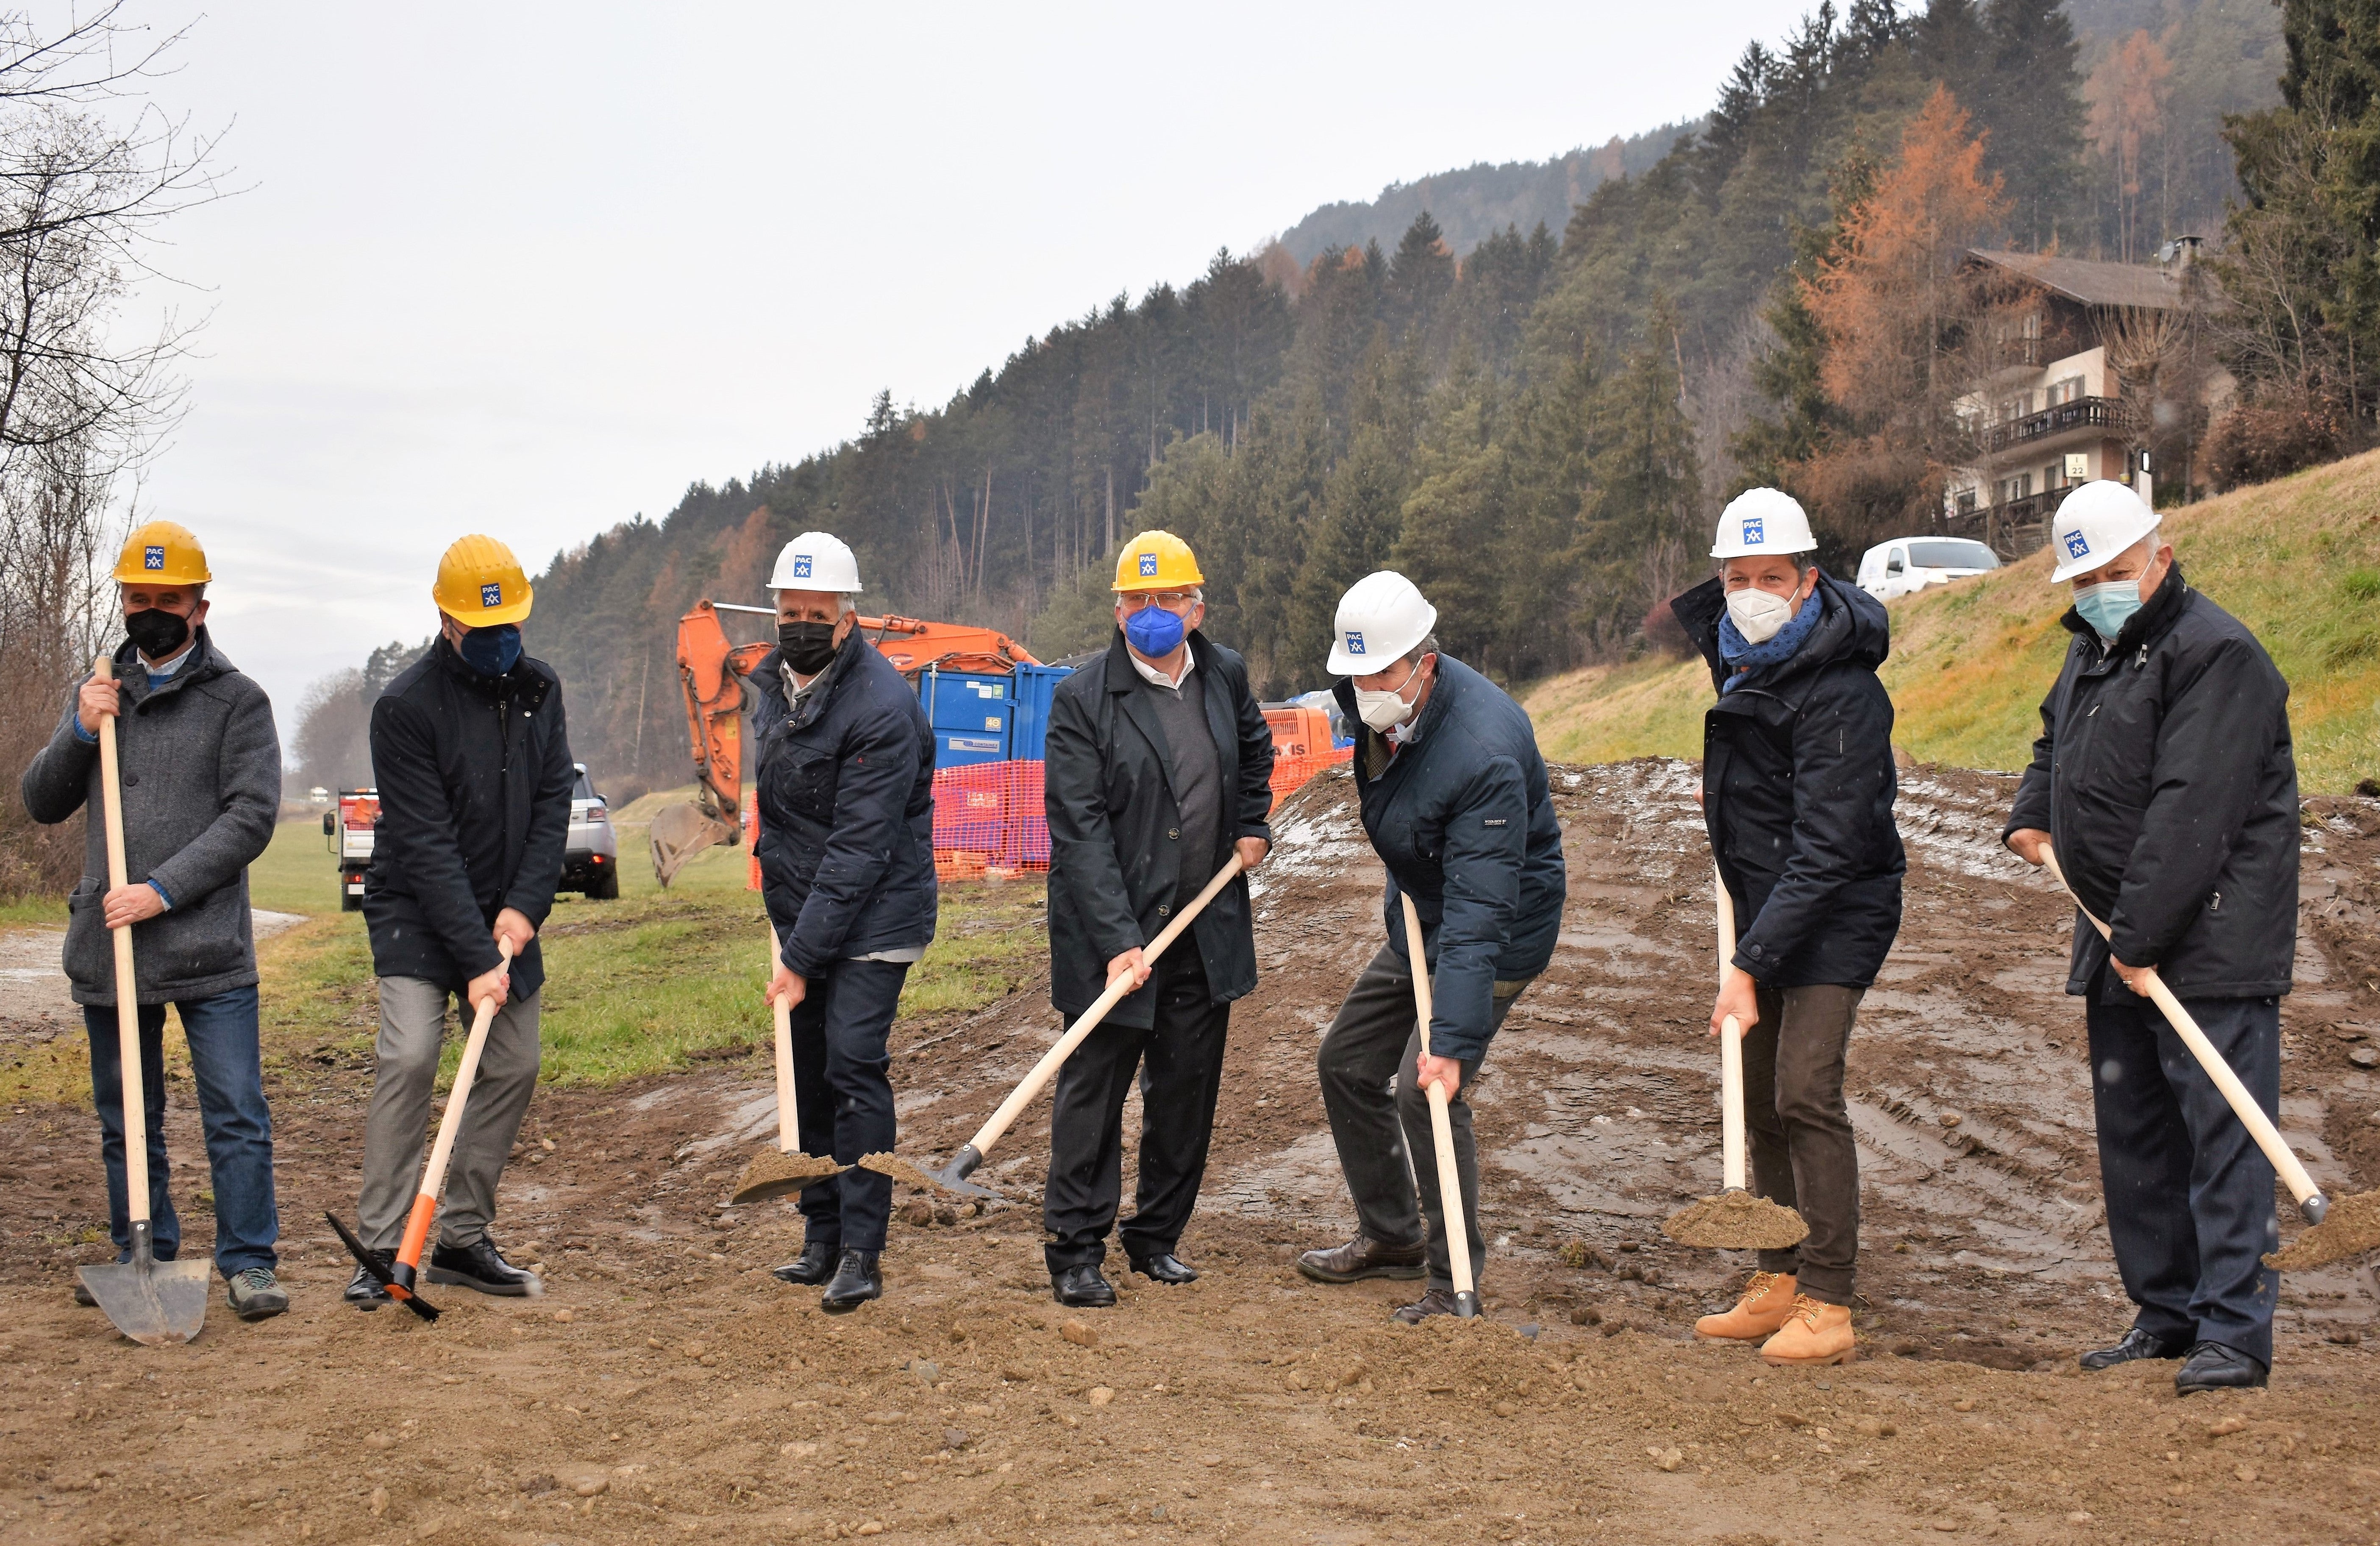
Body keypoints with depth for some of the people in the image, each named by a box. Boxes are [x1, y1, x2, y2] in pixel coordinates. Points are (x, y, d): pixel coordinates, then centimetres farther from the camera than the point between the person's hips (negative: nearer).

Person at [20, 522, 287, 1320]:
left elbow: (250, 817, -8)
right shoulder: (97, 695, 15)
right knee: (126, 1121, 12)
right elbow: (42, 803, 14)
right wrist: (79, 733, -4)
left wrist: (163, 889, -17)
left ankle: (248, 1262, 3)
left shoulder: (237, 701, 0)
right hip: (107, 949, 4)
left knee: (237, 1114, -5)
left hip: (210, 952, -4)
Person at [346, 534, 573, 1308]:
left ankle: (463, 1240, 13)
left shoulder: (539, 688, 2)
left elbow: (554, 801, 1)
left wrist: (525, 906, -14)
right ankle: (381, 1249, -13)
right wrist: (477, 960, -25)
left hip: (506, 916, 6)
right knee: (409, 1058, -19)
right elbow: (427, 846, -21)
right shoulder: (406, 706, -17)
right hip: (416, 916, -6)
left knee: (514, 1068, 3)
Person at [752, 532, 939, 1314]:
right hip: (803, 912, 8)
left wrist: (802, 958, -24)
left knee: (853, 1065, -13)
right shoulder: (776, 683, 5)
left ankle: (862, 1252, -6)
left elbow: (858, 852, -24)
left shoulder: (881, 706, -22)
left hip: (873, 919, -8)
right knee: (810, 1070, 11)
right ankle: (823, 1239, 21)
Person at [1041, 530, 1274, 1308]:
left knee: (1188, 1091, 12)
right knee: (1093, 1089, 1)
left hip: (1206, 930, 5)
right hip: (1112, 931, -5)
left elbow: (1255, 747, 28)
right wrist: (1118, 942, -24)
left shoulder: (1225, 676, 4)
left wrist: (1254, 824, 15)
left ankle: (1158, 1236, 26)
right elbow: (1080, 830, -17)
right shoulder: (1082, 698, -12)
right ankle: (1075, 1251, 11)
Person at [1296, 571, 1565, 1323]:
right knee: (1346, 1063, 14)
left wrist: (1452, 1040, -42)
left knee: (1427, 1090, -19)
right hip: (1418, 914, 9)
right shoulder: (1373, 702, -10)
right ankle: (1391, 1238, 30)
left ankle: (1457, 1282, -5)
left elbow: (1480, 916, -38)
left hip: (1499, 930, -9)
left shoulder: (1484, 754, -36)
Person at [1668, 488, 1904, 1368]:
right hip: (1765, 900, 9)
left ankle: (1828, 1308, -13)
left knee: (1806, 1090, -17)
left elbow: (1825, 851, -28)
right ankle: (1778, 1286, 20)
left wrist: (1749, 964, -32)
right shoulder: (1733, 644, 1)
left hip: (1837, 910, -9)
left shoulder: (1841, 694, -24)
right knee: (1762, 1097, 11)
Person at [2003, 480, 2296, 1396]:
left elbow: (2190, 813, -21)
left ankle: (2234, 1330, -5)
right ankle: (2168, 1314, 22)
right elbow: (2055, 743, 34)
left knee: (2221, 1132, -8)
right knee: (2132, 1136, 12)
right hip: (2120, 946, 9)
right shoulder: (2090, 649, 15)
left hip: (2210, 945, -9)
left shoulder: (2214, 654, -15)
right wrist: (2031, 817, 14)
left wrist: (2143, 937, -22)